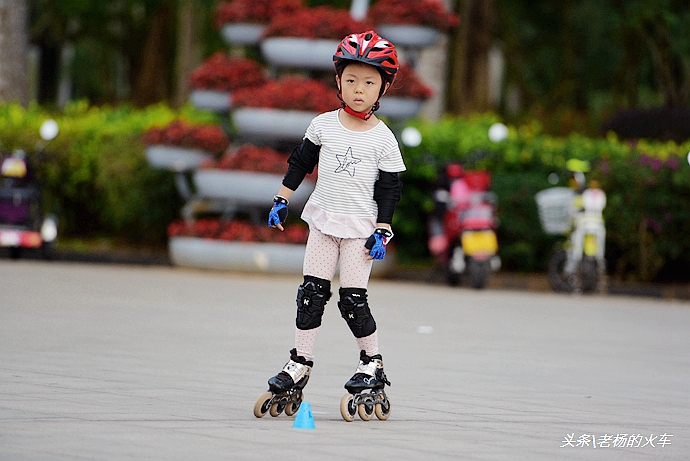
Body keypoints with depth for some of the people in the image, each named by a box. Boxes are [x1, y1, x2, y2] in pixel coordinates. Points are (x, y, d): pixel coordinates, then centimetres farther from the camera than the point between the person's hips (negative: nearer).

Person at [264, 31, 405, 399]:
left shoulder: (383, 138, -6)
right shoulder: (323, 125, 1)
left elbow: (389, 187, -3)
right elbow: (300, 162, 12)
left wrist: (382, 231, -7)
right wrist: (281, 200, 9)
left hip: (360, 227, -3)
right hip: (323, 220, 3)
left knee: (353, 299, -5)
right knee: (312, 292, 2)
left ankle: (372, 362, 11)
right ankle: (301, 362, 8)